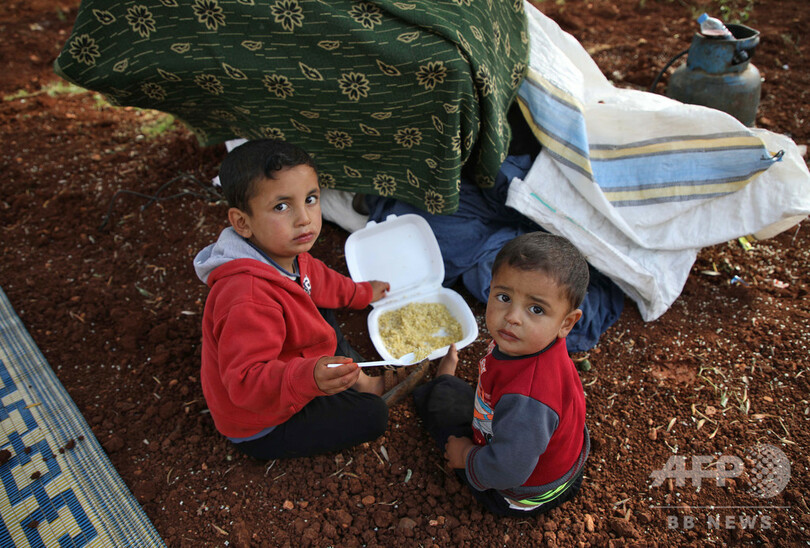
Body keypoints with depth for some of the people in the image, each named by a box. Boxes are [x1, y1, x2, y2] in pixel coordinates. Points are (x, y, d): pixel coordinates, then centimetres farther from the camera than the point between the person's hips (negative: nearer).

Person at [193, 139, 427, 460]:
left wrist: (362, 293, 26)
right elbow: (245, 383, -40)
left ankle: (362, 382, 20)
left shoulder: (284, 253, -9)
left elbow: (318, 281, 13)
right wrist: (309, 378, -55)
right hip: (258, 429, -9)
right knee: (372, 416, -13)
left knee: (323, 315, 22)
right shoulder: (248, 301, -40)